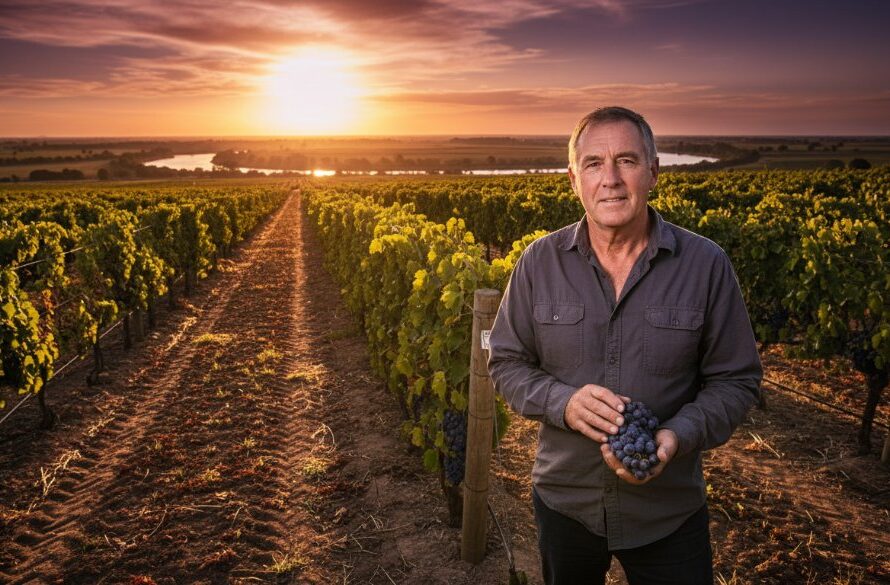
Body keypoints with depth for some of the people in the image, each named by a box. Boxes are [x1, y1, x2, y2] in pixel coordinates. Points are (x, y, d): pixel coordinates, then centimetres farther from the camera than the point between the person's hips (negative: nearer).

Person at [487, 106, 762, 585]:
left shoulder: (706, 265, -12)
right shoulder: (539, 263, -9)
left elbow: (735, 381, -5)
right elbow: (506, 365, -2)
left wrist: (680, 435, -24)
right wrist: (562, 402, -22)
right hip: (564, 503, 2)